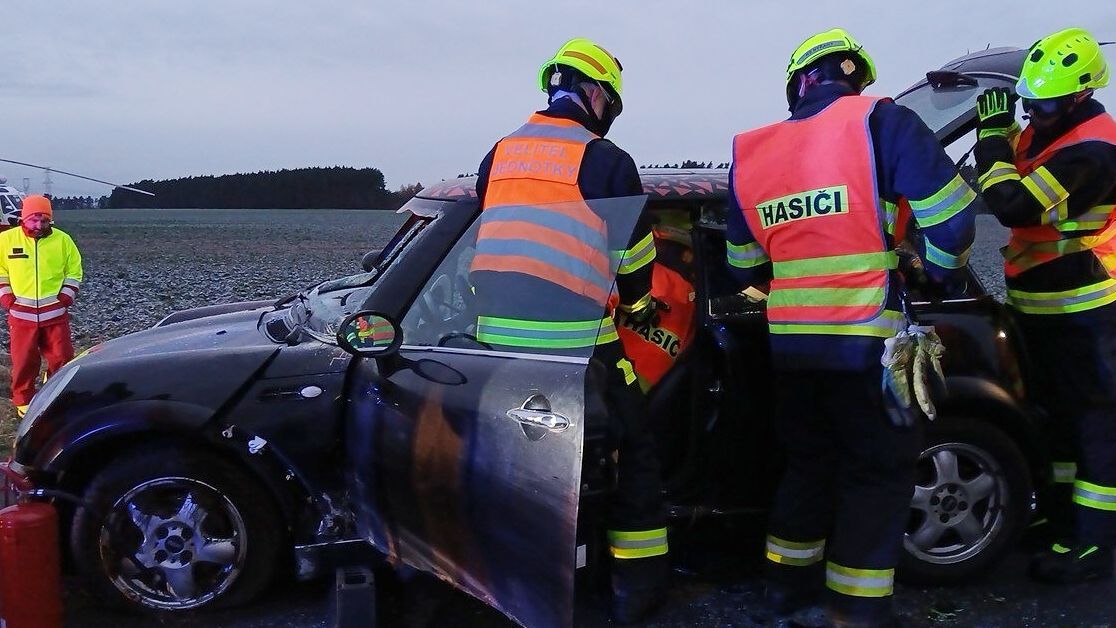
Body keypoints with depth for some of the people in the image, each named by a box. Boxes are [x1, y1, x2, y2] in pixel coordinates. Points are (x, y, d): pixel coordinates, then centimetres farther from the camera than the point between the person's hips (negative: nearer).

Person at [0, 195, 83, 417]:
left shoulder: (63, 240, -2)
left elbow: (74, 271, 8)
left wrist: (66, 295, -2)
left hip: (55, 312, 1)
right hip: (21, 313, 0)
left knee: (62, 358, 4)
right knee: (23, 361, 6)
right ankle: (23, 401, 21)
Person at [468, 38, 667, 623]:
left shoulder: (499, 155, 13)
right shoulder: (606, 160, -3)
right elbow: (633, 251, 3)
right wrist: (639, 303, 23)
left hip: (496, 335, 5)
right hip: (575, 341, -5)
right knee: (632, 449, 12)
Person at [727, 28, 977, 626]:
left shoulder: (750, 153, 9)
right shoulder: (880, 121, -5)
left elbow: (743, 265, 15)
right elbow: (950, 212, -9)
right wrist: (943, 272, 10)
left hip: (789, 343, 5)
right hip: (866, 338, -5)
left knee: (808, 459, 22)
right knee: (878, 468, 9)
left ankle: (788, 580, 31)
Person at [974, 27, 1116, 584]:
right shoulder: (1047, 128, 7)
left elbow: (1013, 205, -31)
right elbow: (1014, 173, 16)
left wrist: (994, 131, -21)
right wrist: (1001, 129, -1)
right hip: (1044, 303, 10)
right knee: (1059, 410, 19)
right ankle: (1065, 515, 34)